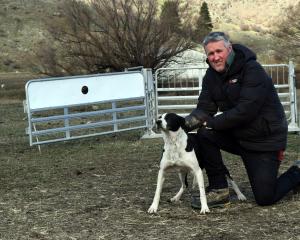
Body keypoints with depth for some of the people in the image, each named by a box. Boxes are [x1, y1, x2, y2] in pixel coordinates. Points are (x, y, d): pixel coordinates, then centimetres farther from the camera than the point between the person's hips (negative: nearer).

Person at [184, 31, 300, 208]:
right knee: (204, 135, -21)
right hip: (237, 135, 6)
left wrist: (211, 123, -22)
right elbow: (204, 109, -6)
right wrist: (185, 123, -27)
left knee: (265, 198, -8)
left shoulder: (252, 70, -21)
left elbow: (245, 111, -29)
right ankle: (219, 191, -9)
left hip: (265, 139, -6)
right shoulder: (211, 76, 1)